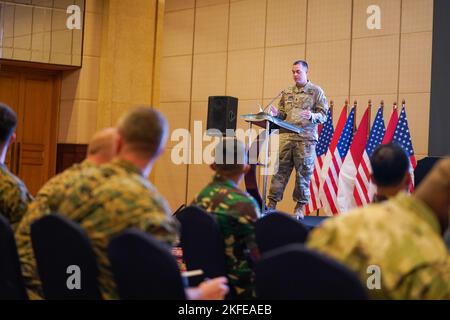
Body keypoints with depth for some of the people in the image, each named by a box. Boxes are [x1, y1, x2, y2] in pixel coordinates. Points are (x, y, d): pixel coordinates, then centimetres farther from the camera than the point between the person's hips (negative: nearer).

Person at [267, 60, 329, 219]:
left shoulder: (316, 91, 4)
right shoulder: (287, 92, 16)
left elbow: (324, 115, 0)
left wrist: (311, 116, -20)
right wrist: (276, 113, -3)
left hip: (306, 139, -3)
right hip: (286, 137, 3)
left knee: (303, 173, 1)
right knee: (280, 170, 0)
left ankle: (300, 207, 10)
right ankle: (272, 204, 5)